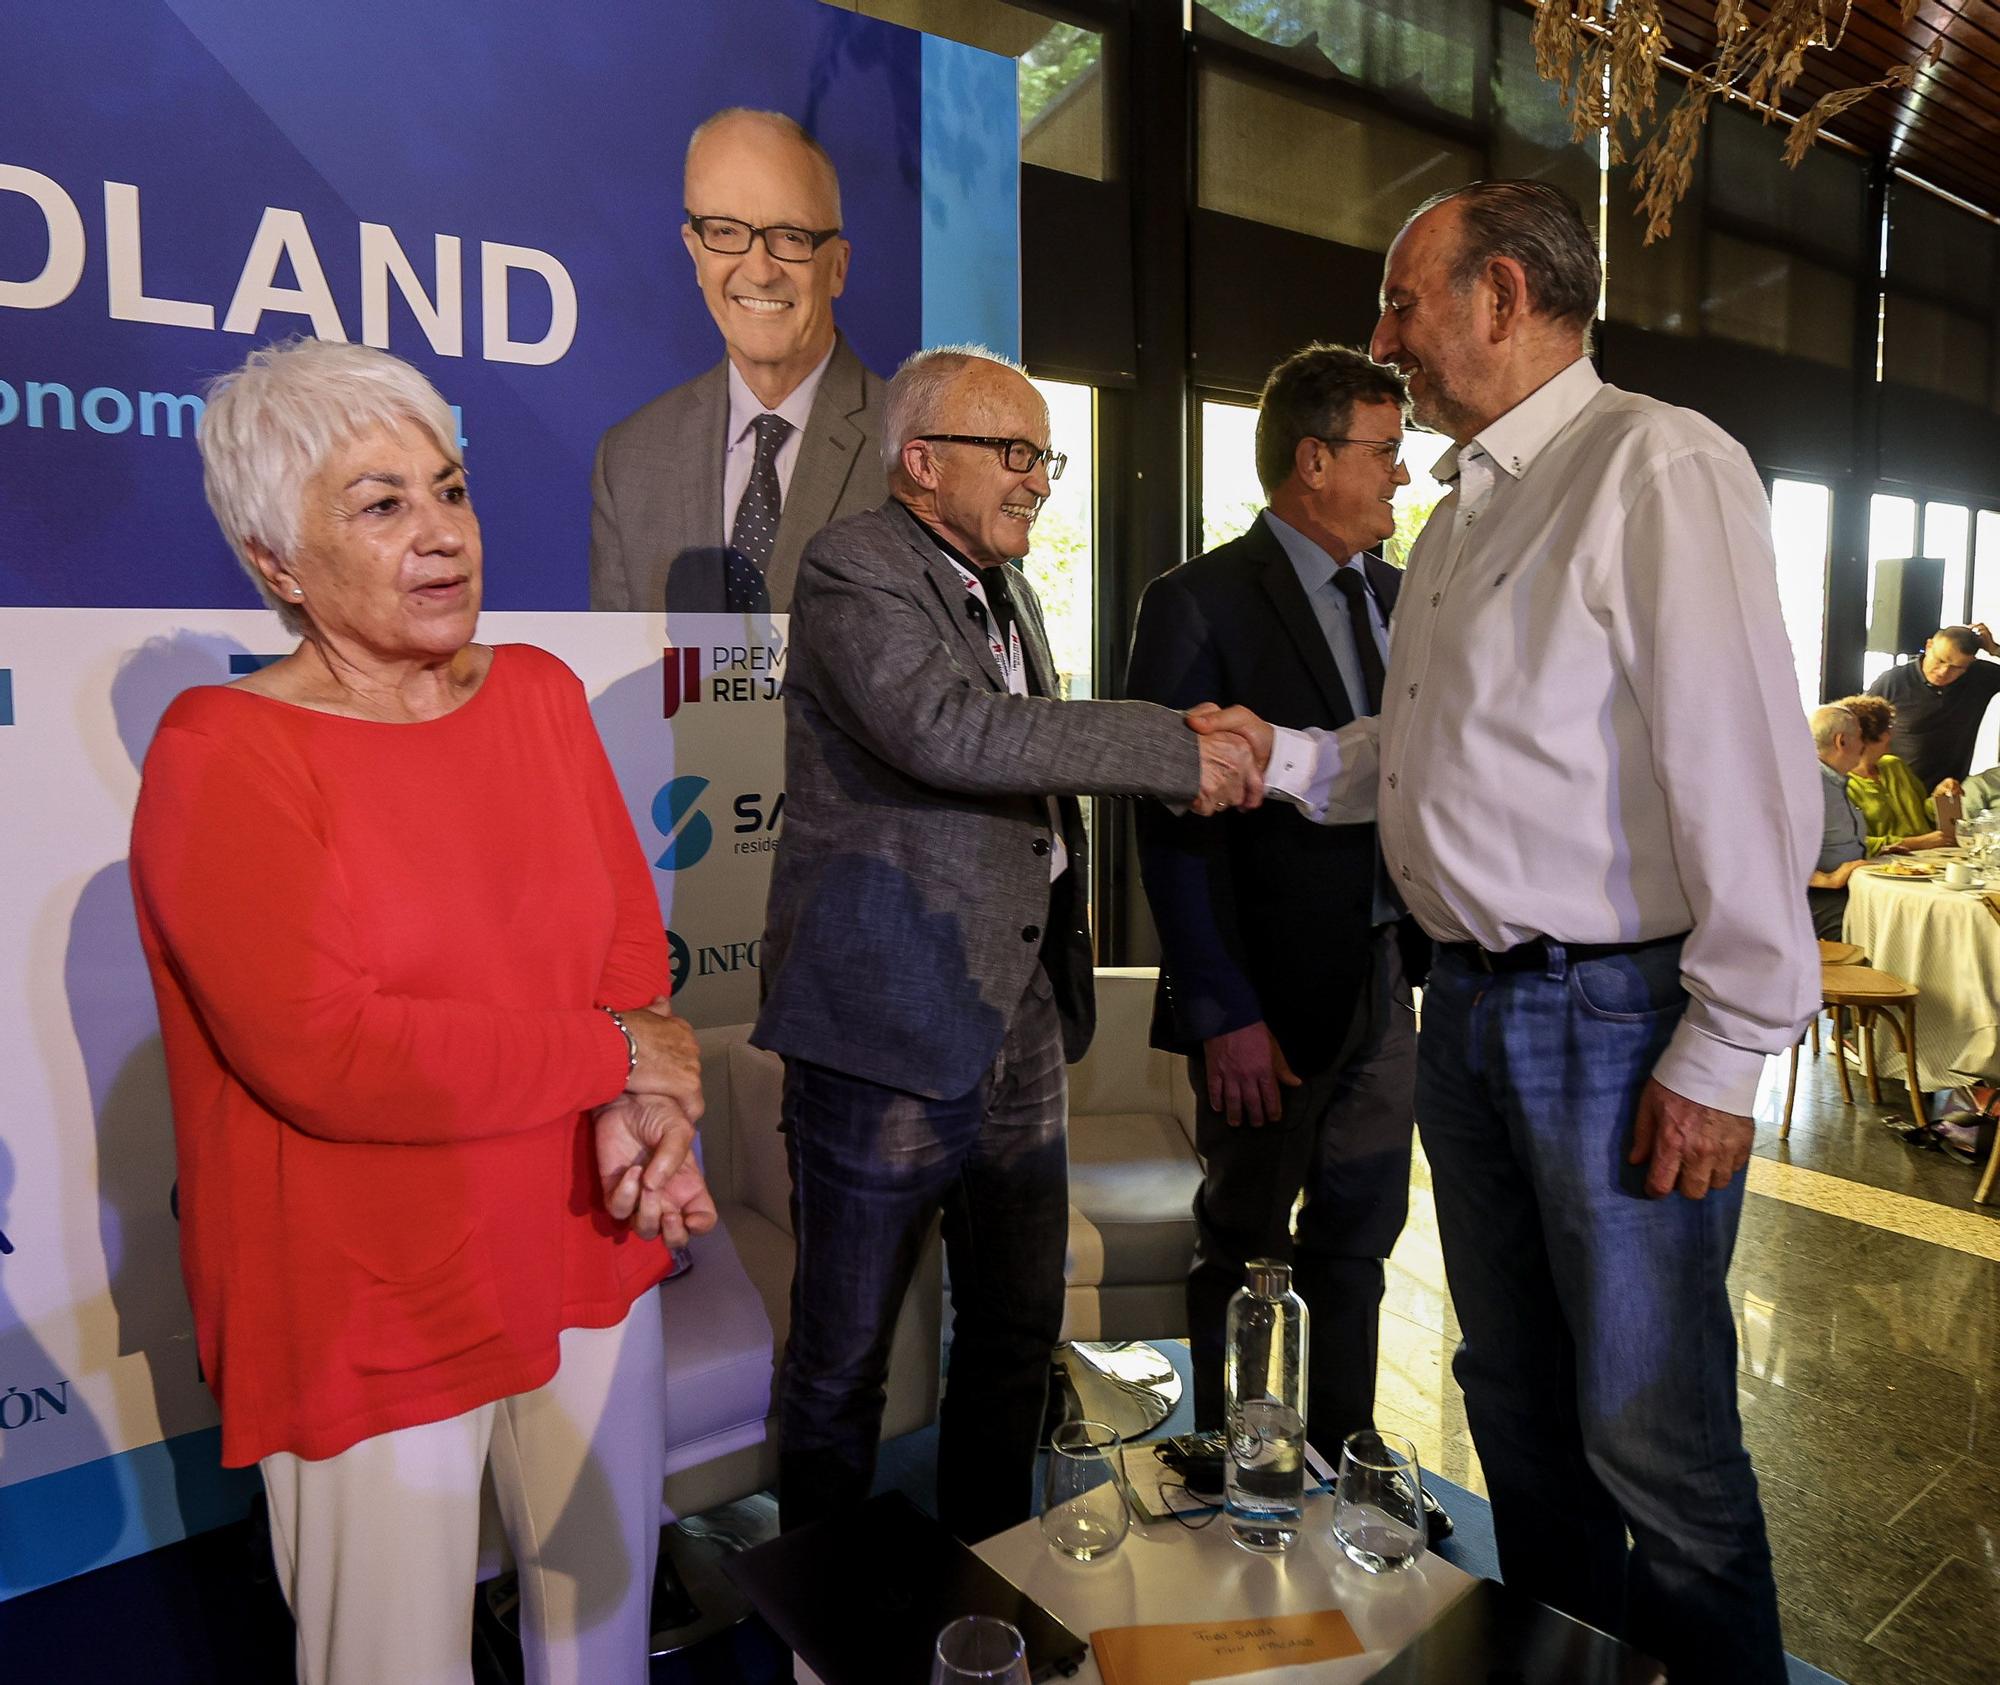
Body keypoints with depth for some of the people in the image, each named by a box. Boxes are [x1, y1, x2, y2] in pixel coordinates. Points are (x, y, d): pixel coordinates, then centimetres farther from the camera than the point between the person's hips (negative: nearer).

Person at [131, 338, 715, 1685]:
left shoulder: (540, 693, 3)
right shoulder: (219, 754, -13)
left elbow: (631, 930, 3)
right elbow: (320, 1053, -23)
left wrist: (637, 1115, -16)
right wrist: (618, 1057, -16)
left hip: (586, 1244, 5)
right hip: (370, 1306, -4)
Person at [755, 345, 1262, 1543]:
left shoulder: (1008, 589, 17)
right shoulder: (855, 569, -10)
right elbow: (947, 730, -28)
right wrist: (1177, 749, -24)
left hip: (1017, 1028, 9)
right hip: (888, 1031, -8)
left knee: (1020, 1331, 19)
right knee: (843, 1358, 8)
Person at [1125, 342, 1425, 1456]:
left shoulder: (1397, 598, 11)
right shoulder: (1201, 604, -11)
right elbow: (1176, 830, -14)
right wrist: (1225, 1014, -16)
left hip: (1388, 982, 6)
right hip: (1276, 996, -6)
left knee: (1357, 1244, 17)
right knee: (1243, 1249, 10)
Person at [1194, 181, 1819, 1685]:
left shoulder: (1657, 464, -11)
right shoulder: (1465, 511, 17)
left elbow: (1743, 767, -18)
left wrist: (1722, 1054, -18)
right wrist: (1283, 757, 6)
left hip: (1618, 1014, -8)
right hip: (1471, 1001, 9)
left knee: (1649, 1436, 3)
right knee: (1515, 1396, 20)